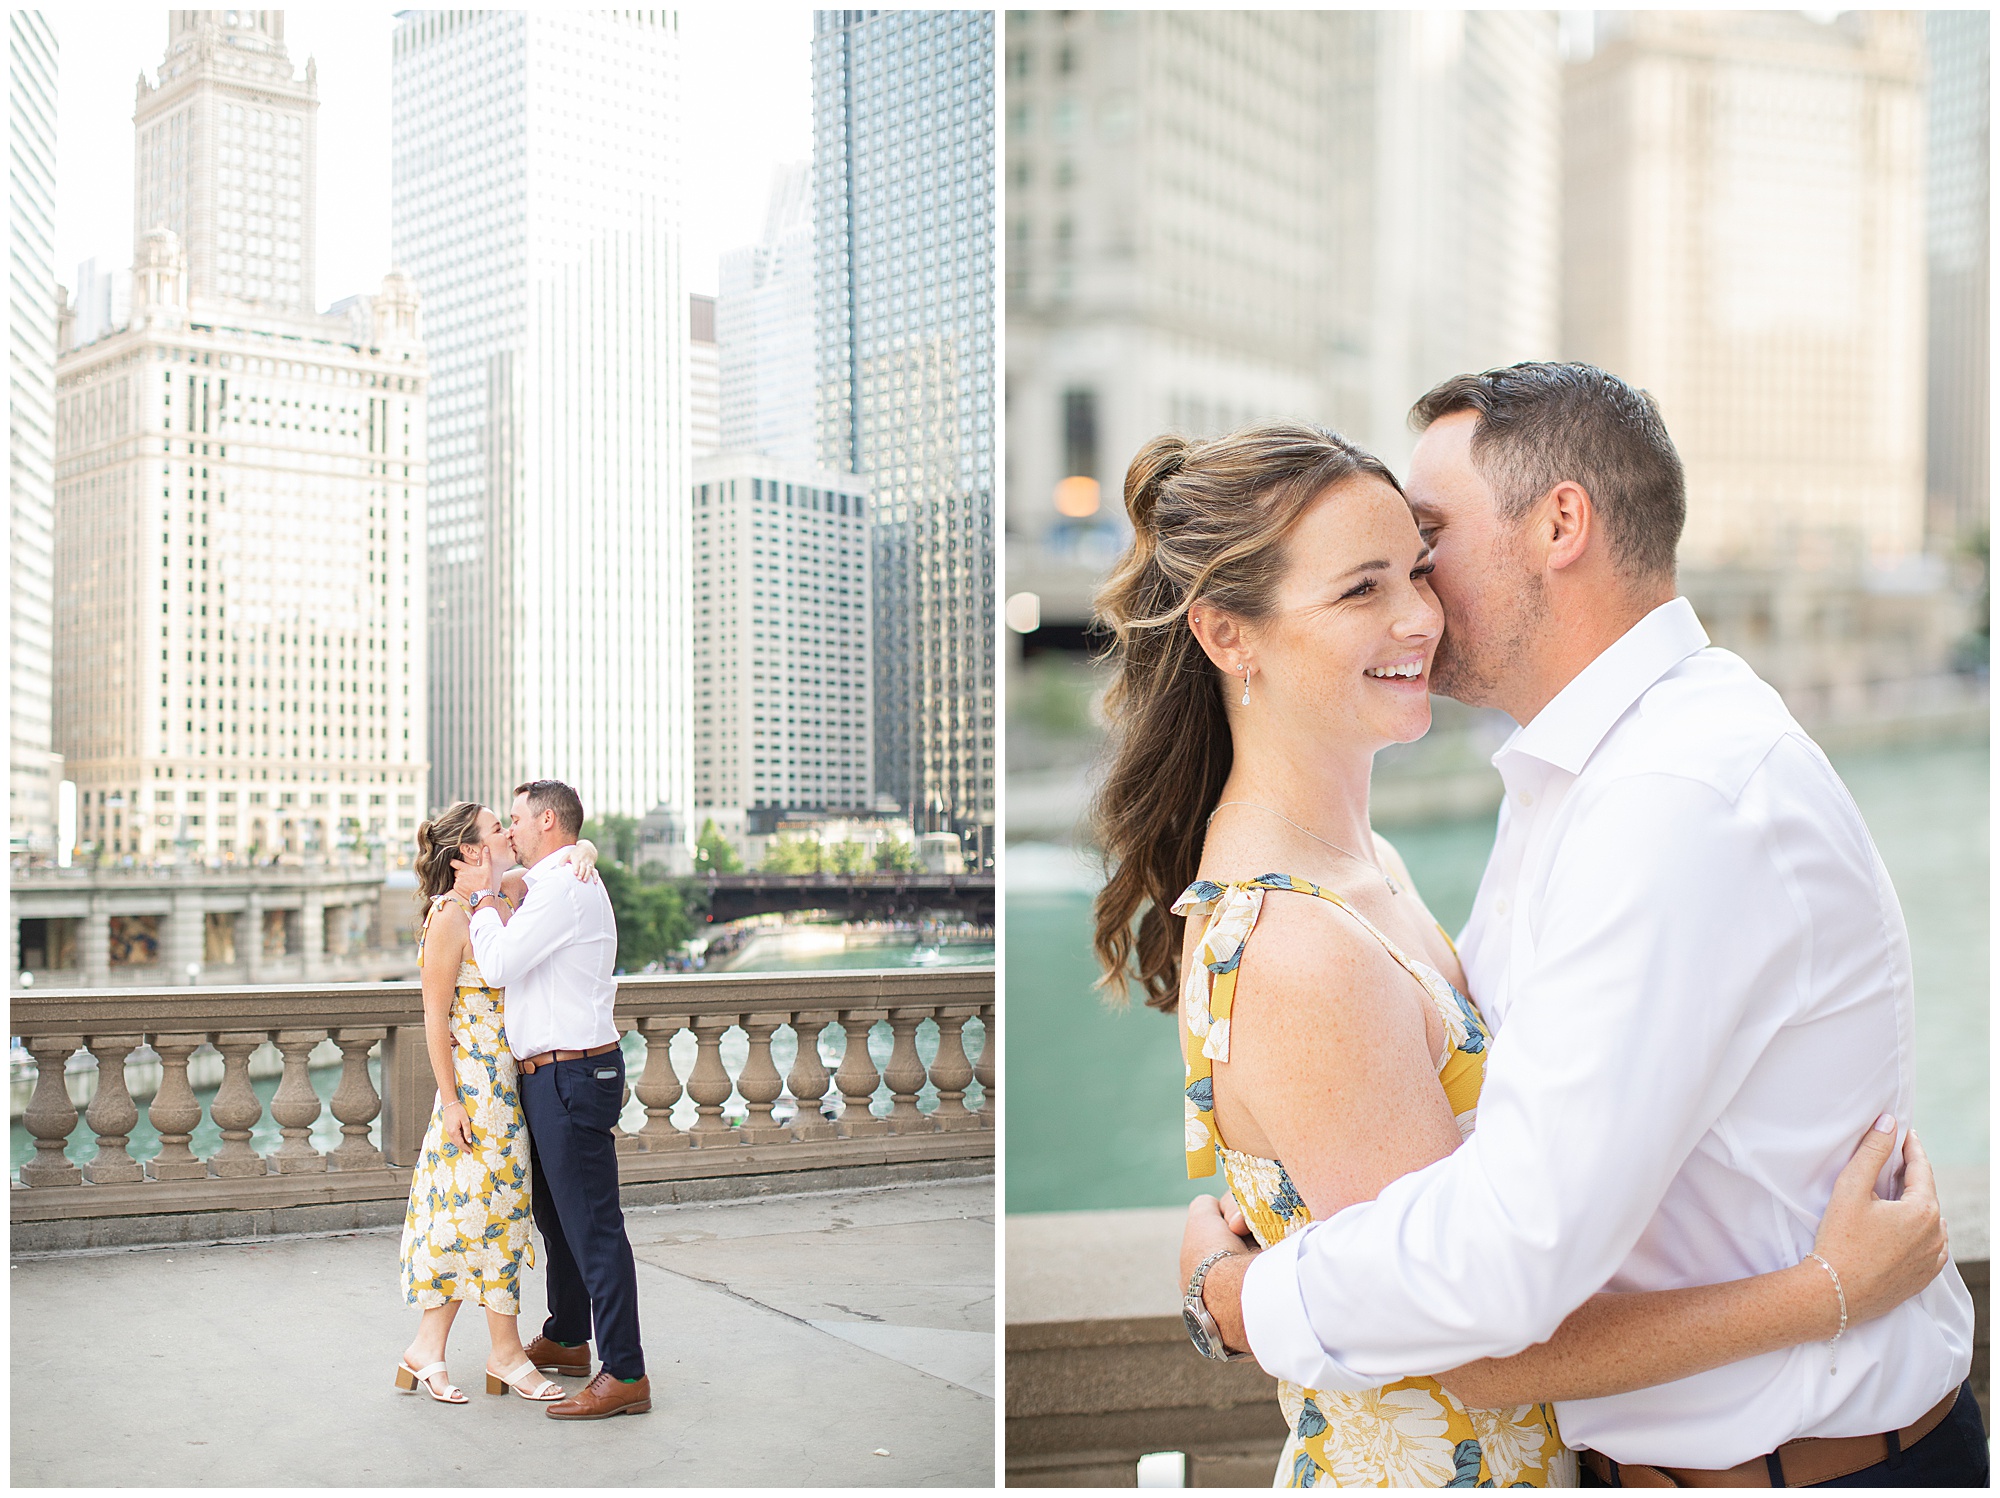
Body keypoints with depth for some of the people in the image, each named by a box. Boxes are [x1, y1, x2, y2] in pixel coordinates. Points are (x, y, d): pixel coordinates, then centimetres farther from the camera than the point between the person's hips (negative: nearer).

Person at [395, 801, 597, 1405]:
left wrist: (580, 854, -7)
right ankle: (506, 1354, 12)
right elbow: (435, 1019, -12)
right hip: (477, 1078, -8)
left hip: (512, 1076, 8)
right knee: (494, 1205, 0)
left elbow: (580, 847, 17)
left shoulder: (509, 891, 6)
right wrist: (451, 1100, -13)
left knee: (490, 1208, 10)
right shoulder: (450, 916, -14)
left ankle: (426, 1349, 18)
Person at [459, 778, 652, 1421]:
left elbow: (498, 964, -18)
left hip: (571, 1075, -11)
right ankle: (566, 1339, 37)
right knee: (554, 1212, 22)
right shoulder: (559, 885, 18)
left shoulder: (563, 887, -16)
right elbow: (518, 967, 18)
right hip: (548, 1074, 11)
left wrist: (484, 896, -5)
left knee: (592, 1225, -9)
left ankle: (625, 1375, -6)